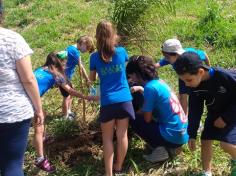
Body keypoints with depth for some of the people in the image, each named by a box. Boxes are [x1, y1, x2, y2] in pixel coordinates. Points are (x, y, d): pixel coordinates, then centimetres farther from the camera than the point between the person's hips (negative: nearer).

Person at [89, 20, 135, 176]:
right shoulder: (121, 51, 0)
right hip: (124, 100, 1)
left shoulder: (95, 57, -2)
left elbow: (92, 79, 13)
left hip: (107, 102, -1)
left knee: (107, 138, 10)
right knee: (122, 135, 10)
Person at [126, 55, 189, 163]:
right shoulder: (158, 81, 8)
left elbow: (147, 118, -12)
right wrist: (140, 89, 16)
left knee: (133, 119, -2)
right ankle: (170, 147, 14)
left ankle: (161, 149, -5)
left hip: (173, 136, -9)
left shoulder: (150, 87, -16)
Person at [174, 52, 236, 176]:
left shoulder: (225, 76, -33)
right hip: (214, 114, 5)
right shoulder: (195, 87, -14)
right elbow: (194, 111, -5)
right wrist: (191, 135, -5)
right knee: (205, 140, -1)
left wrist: (226, 118, -21)